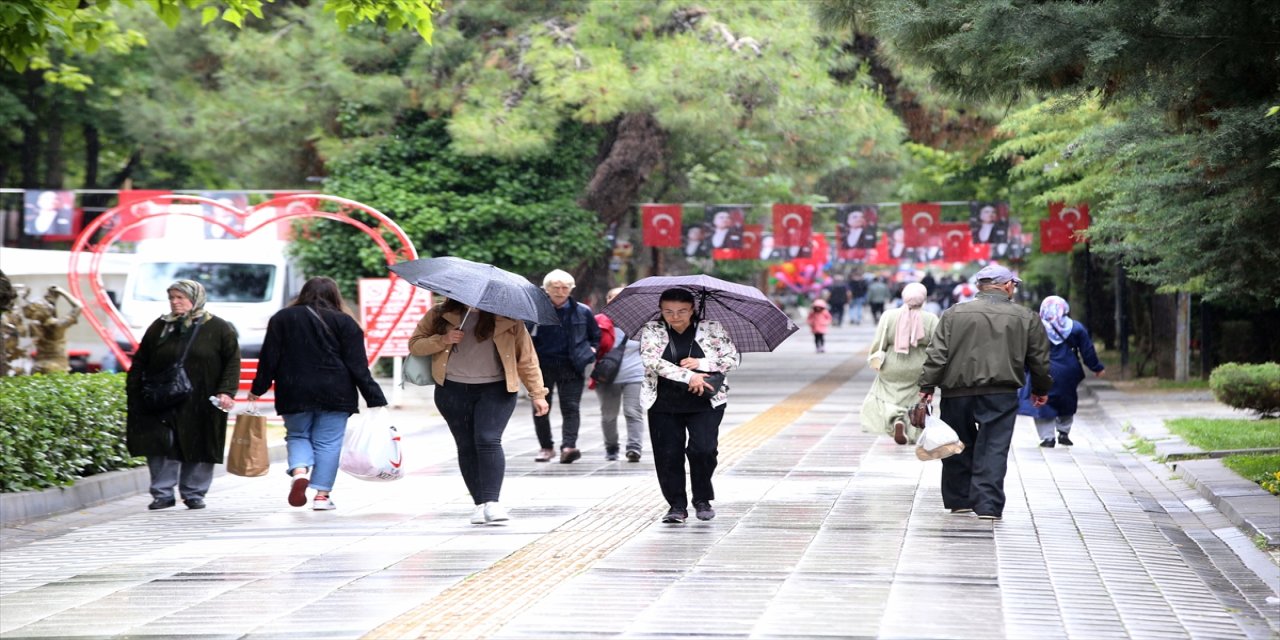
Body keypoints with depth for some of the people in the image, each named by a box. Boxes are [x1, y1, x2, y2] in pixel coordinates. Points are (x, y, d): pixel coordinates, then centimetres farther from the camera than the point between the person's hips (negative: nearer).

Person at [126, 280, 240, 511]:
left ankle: (194, 494, 15)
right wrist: (133, 393, 6)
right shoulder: (160, 327, 9)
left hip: (200, 405, -2)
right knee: (162, 448, -5)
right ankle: (162, 494, 2)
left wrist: (226, 391, -11)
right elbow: (140, 362, 13)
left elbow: (233, 362, 1)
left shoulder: (218, 329, 1)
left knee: (198, 449, 3)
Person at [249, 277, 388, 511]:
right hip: (334, 395, -1)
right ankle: (322, 494, -1)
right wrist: (374, 399, -2)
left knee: (297, 436, 16)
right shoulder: (344, 322, 2)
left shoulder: (282, 319, 7)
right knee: (328, 442, 5)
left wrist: (257, 390, 12)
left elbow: (269, 358, 4)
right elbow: (358, 366, -3)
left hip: (294, 394, 1)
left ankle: (299, 470, -13)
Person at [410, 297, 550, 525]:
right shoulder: (440, 315, 6)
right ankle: (480, 504, 10)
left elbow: (526, 356, 5)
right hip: (453, 390, 2)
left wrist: (537, 393, 2)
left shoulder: (507, 318, 2)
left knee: (488, 440, -18)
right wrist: (443, 340, -11)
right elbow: (415, 345, 7)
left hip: (496, 389, -2)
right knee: (466, 446, 3)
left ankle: (492, 502, -20)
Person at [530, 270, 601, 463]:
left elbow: (596, 336, 19)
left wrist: (591, 350, 5)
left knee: (570, 407, -10)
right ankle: (546, 447, 17)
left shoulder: (583, 312, 6)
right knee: (540, 409, 4)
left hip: (571, 367, -1)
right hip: (542, 366, 1)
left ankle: (569, 446, -18)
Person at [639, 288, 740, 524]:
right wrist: (688, 377, -21)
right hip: (664, 405, 1)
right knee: (668, 455, -1)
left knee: (703, 449, -14)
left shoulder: (711, 329, 2)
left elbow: (732, 358, 2)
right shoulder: (652, 331, 0)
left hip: (705, 403, -1)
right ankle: (677, 506, 11)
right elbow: (651, 361, -14)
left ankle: (702, 500, 7)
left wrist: (700, 363, -14)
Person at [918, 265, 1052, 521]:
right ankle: (988, 505, -9)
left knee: (958, 450, 15)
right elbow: (1039, 359, 11)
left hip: (957, 393, 1)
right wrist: (1041, 389, 24)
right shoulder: (1026, 318, 4)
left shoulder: (953, 314, 3)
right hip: (1001, 394, -1)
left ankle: (959, 501, 21)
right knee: (993, 451, -1)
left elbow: (936, 355, -2)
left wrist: (927, 386, 1)